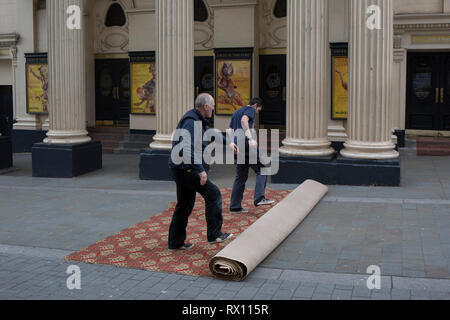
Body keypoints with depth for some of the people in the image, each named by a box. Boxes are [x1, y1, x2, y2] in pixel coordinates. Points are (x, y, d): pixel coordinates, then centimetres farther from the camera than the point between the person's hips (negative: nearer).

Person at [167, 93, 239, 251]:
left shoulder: (197, 120, 14)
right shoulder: (192, 122, -19)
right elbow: (187, 148, -30)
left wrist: (227, 142, 43)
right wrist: (200, 170, -31)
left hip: (181, 169, 10)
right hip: (186, 169, -10)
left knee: (185, 205, 14)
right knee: (213, 193, -4)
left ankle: (175, 242, 22)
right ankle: (214, 234, 2)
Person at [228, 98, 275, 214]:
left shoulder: (236, 113, 29)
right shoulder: (250, 110, 3)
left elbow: (230, 132, 25)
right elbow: (244, 120, -19)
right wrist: (250, 138, -26)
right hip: (245, 145, -8)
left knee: (241, 176, 13)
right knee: (261, 169, -2)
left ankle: (235, 206, 13)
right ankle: (259, 198, -15)